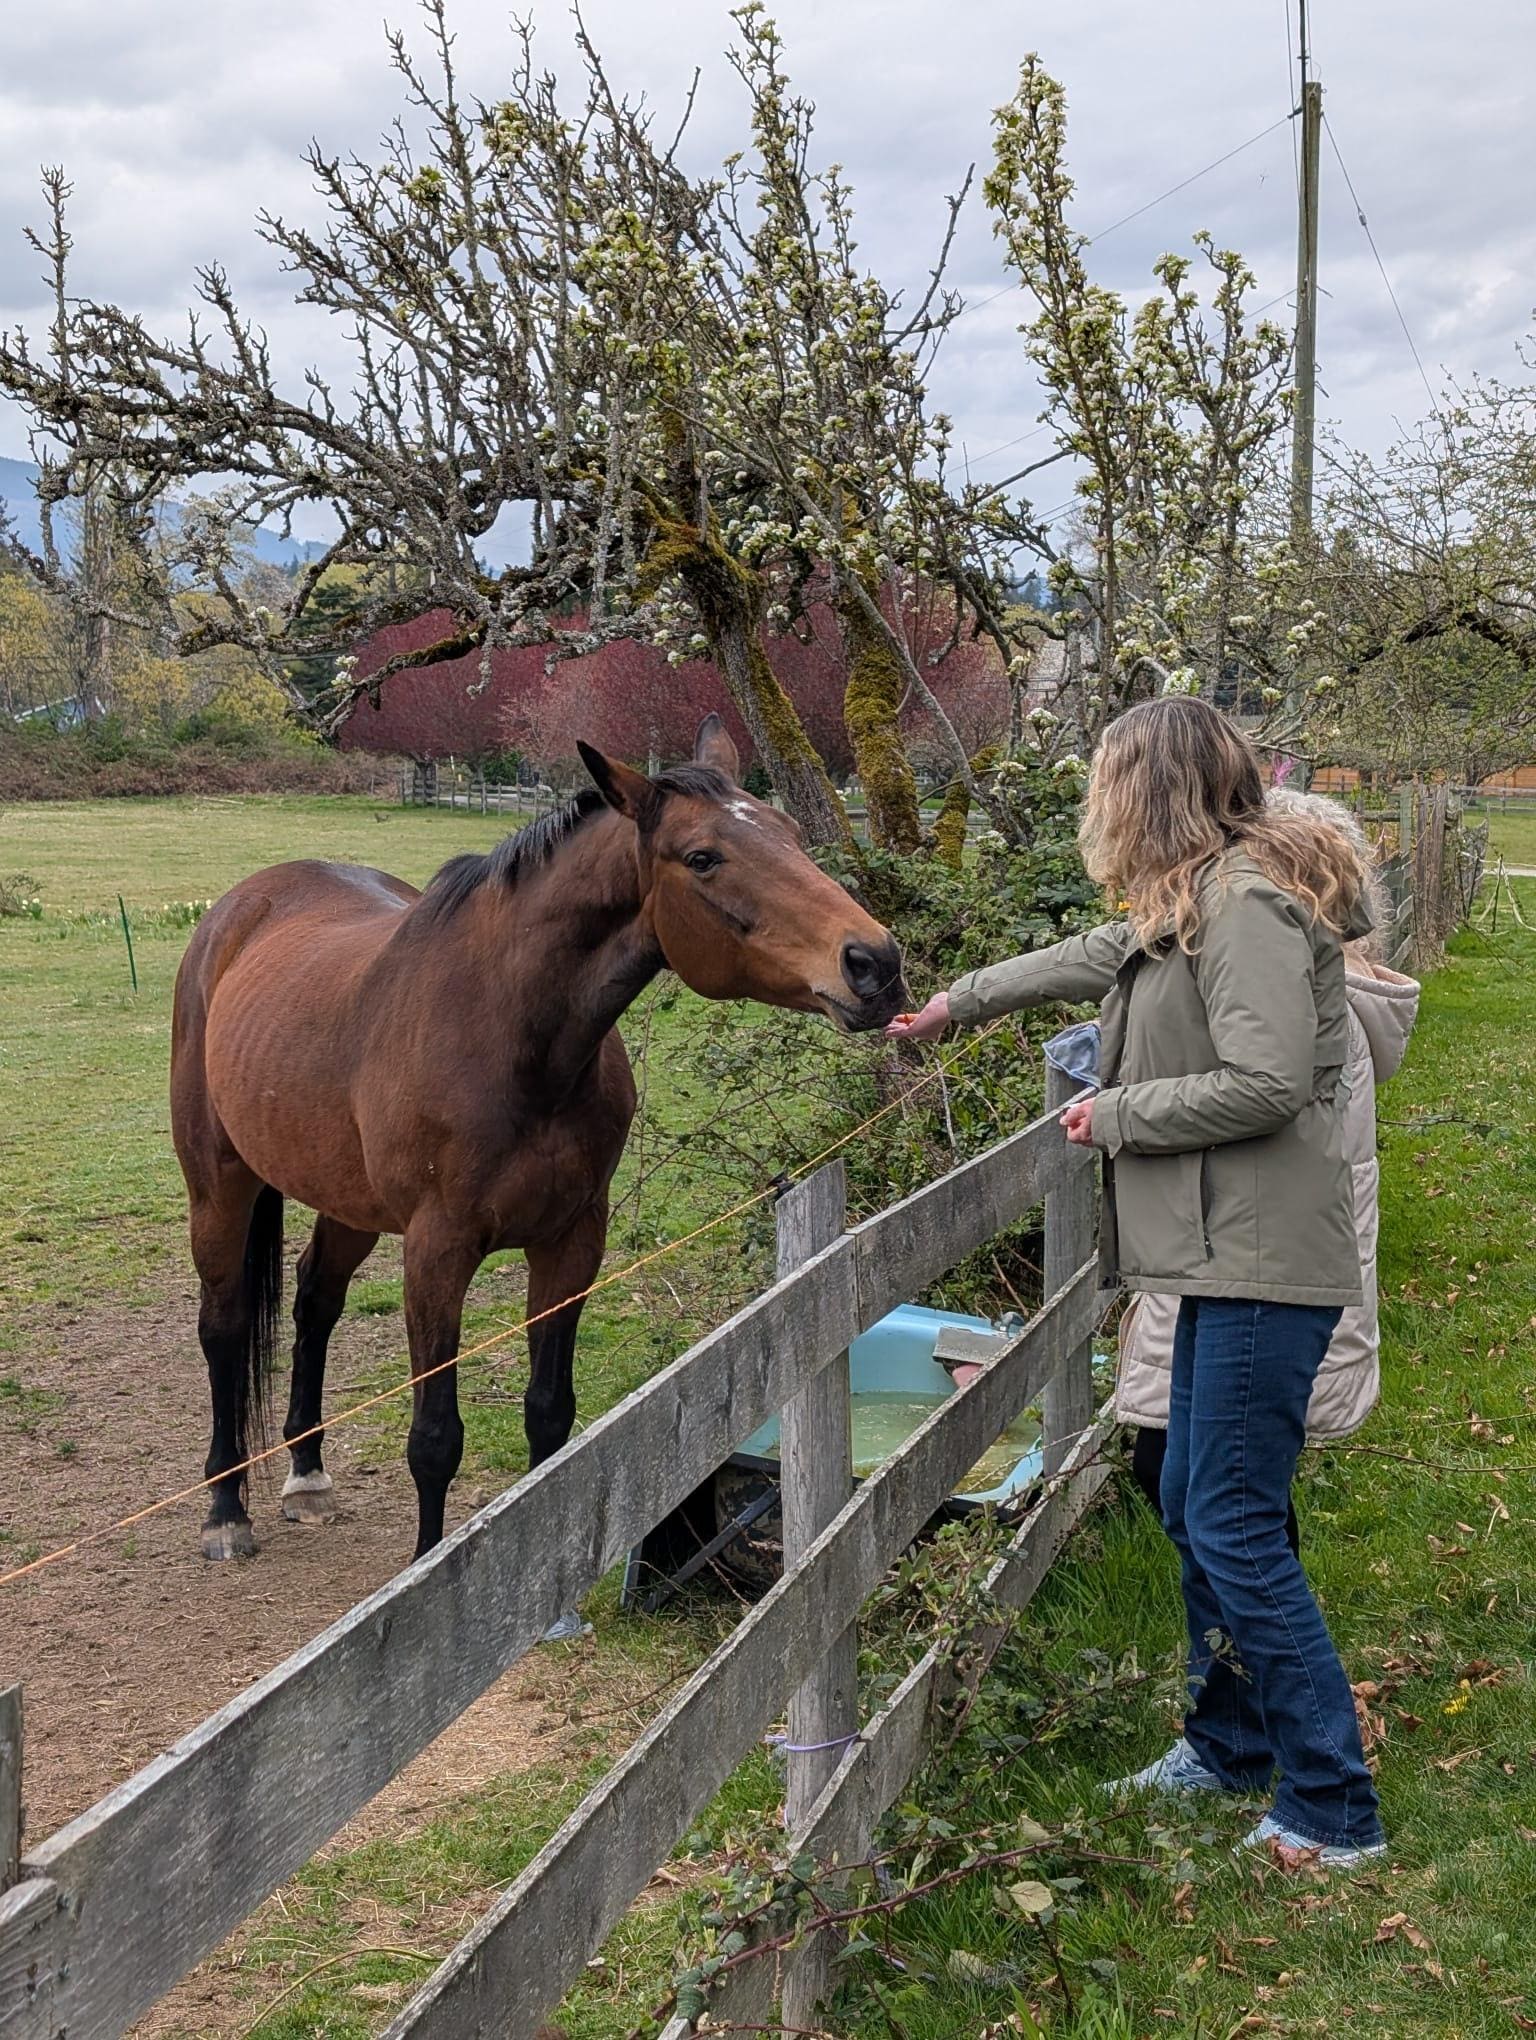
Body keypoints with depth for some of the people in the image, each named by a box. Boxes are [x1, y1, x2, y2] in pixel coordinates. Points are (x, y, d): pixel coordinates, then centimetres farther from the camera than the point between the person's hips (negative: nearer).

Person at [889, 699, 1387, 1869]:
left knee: (1236, 1529, -8)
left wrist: (1114, 1116, -12)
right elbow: (1095, 960, 33)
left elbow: (1266, 1083, -25)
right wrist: (957, 1005, 45)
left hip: (1265, 1262, -11)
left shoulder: (1247, 904, -17)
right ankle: (1231, 1748, 33)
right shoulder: (1189, 908, 15)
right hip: (1226, 1257, 11)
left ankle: (1334, 1808, 1)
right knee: (1194, 1506, 18)